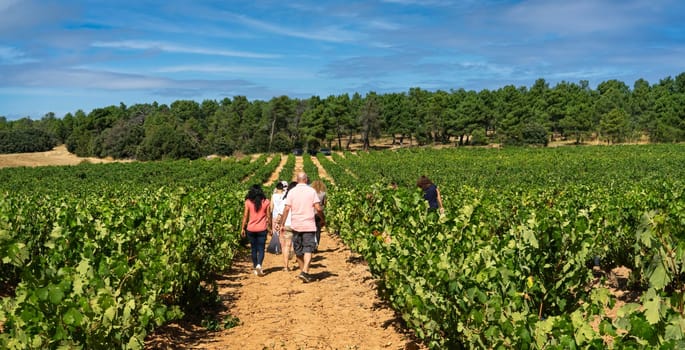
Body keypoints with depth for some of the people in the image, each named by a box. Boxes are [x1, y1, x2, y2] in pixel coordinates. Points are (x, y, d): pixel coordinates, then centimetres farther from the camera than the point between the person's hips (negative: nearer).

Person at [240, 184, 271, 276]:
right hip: (262, 229, -1)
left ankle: (256, 268, 18)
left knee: (254, 249, 13)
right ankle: (259, 265, -21)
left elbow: (245, 216, -2)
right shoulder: (266, 202, -2)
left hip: (251, 229, 1)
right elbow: (269, 216, 1)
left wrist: (243, 228, 6)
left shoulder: (248, 202, -3)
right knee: (261, 249, 3)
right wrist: (270, 227, 13)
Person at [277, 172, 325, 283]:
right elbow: (318, 208, -7)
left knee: (298, 250, 14)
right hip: (309, 225, -2)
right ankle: (305, 271, -19)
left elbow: (287, 209, -5)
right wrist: (323, 220, 8)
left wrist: (281, 223, 1)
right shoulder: (312, 191, -2)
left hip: (296, 225, 2)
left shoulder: (292, 192, 1)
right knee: (308, 249, -3)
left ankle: (303, 271, 24)